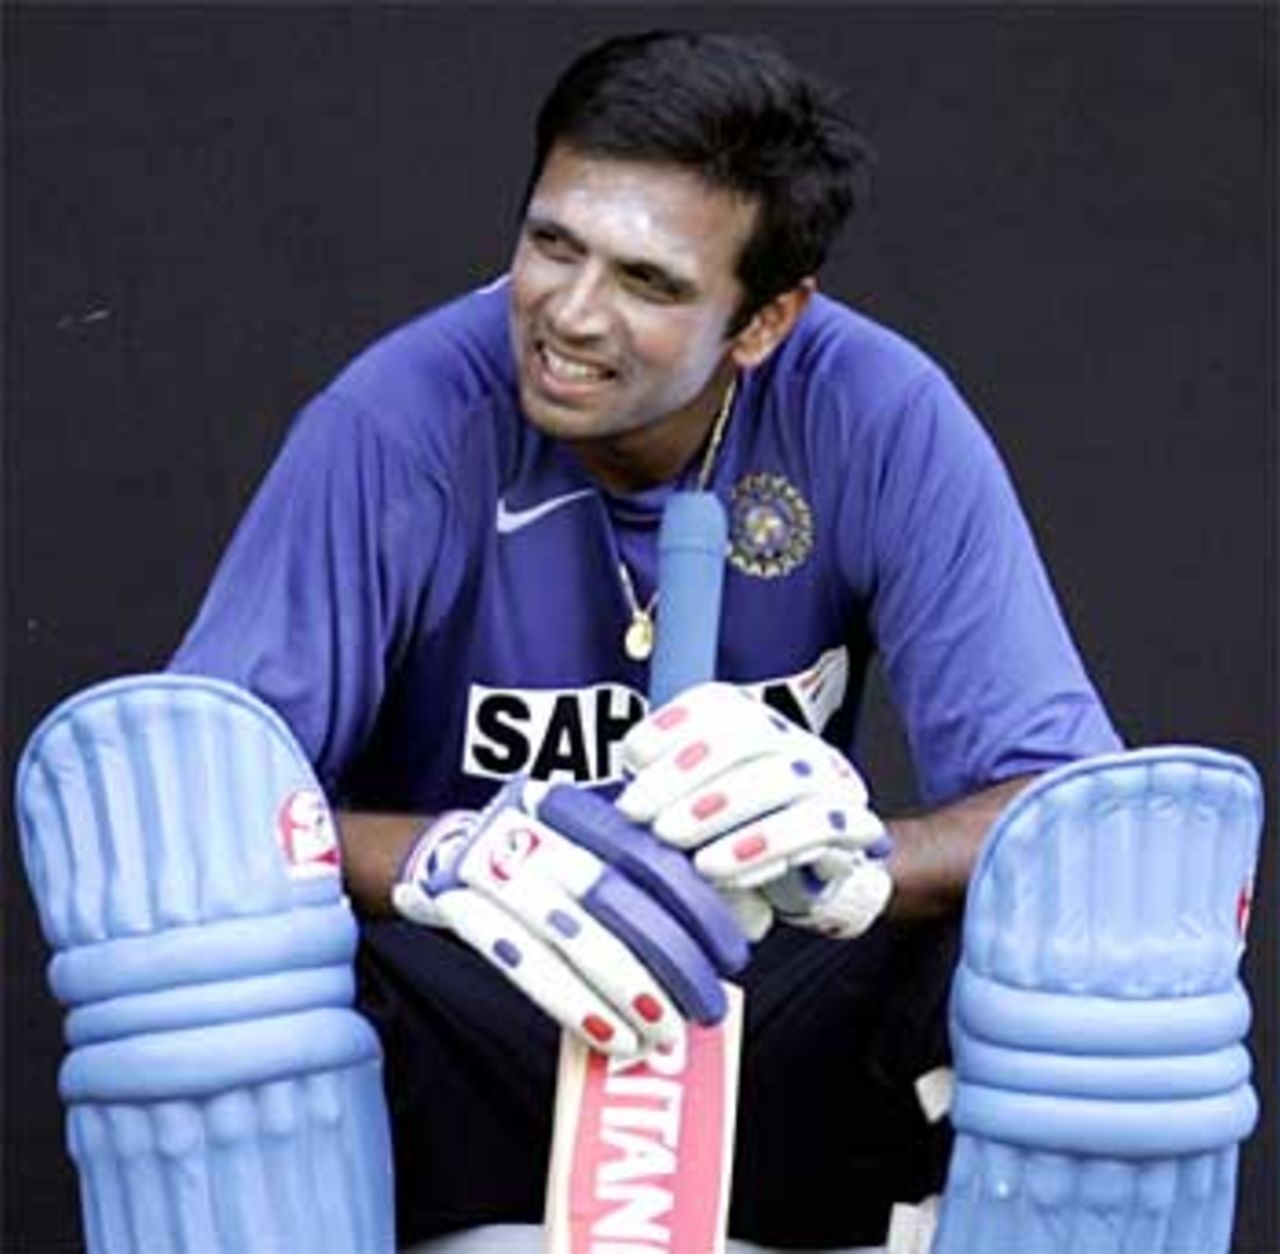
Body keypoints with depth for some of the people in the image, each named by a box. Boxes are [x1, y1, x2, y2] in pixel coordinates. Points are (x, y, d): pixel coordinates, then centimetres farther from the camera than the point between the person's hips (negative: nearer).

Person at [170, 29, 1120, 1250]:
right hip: (473, 1024, -1)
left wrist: (855, 860, -39)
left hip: (779, 1007, 1)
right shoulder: (398, 425, -17)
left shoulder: (883, 419, -13)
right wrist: (439, 860, -39)